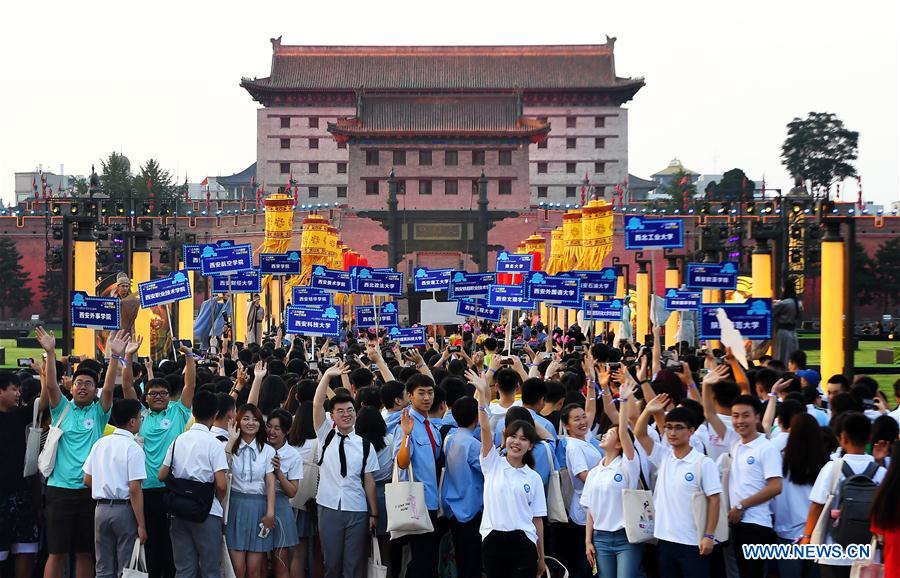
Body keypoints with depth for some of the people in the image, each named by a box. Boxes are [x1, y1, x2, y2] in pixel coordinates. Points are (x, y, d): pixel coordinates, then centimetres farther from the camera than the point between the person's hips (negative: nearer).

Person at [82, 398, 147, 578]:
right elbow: (134, 490, -16)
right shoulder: (133, 448, -11)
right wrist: (141, 525, -14)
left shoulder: (100, 444, 8)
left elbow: (87, 480, 11)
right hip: (124, 508, -6)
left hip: (101, 508, 6)